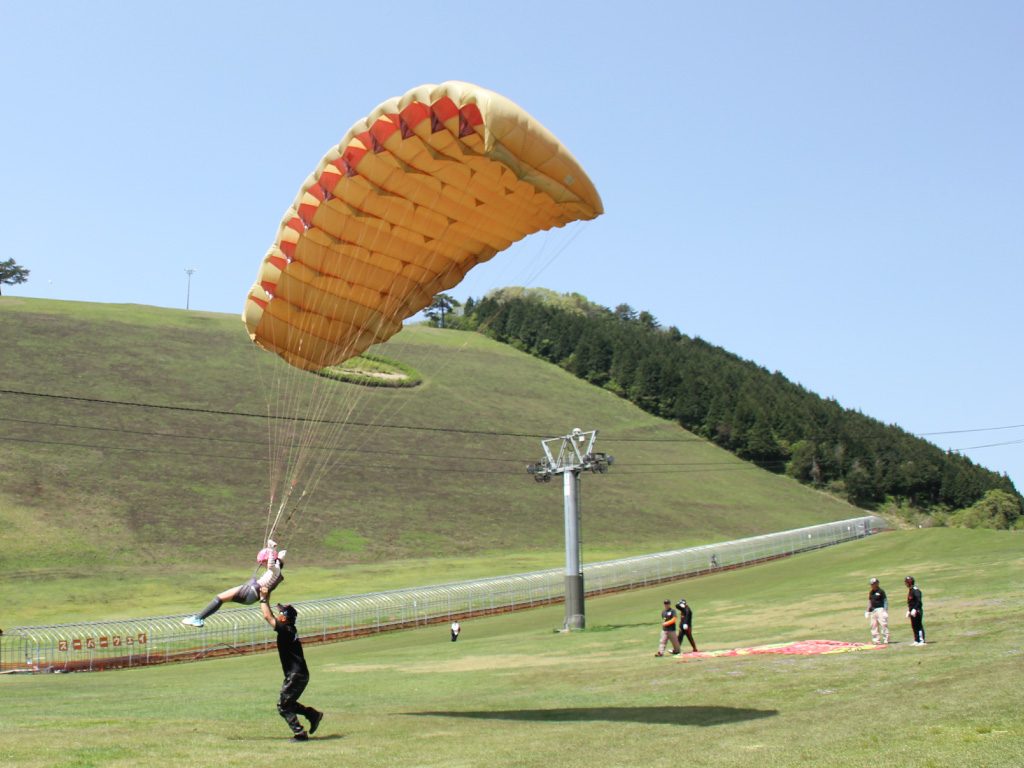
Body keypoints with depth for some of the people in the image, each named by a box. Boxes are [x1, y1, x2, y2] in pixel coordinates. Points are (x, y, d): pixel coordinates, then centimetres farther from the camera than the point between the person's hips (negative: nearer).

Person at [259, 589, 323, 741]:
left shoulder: (286, 630, -16)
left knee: (283, 706, -3)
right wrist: (265, 599, 20)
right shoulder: (289, 629, 10)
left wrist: (263, 599, -8)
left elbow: (267, 616, -17)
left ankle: (300, 733, -4)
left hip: (296, 675, -9)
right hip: (300, 674, 9)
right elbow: (270, 616, 22)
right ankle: (313, 714, 17)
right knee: (287, 703, 20)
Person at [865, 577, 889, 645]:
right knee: (874, 625, 7)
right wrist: (867, 611, 16)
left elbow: (885, 601, -8)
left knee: (883, 624, -10)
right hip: (873, 610, 7)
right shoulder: (871, 592, 13)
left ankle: (886, 640, -6)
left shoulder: (881, 591, -7)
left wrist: (885, 611, -14)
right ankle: (876, 640, 13)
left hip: (880, 609, -7)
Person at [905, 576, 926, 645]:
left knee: (919, 626, -7)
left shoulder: (915, 590, -15)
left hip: (917, 611, -10)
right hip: (912, 611, 10)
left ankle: (922, 641, -6)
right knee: (914, 626, 12)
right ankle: (916, 641, 19)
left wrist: (914, 609, -27)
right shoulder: (910, 590, 15)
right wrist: (908, 611, 22)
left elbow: (919, 601, -22)